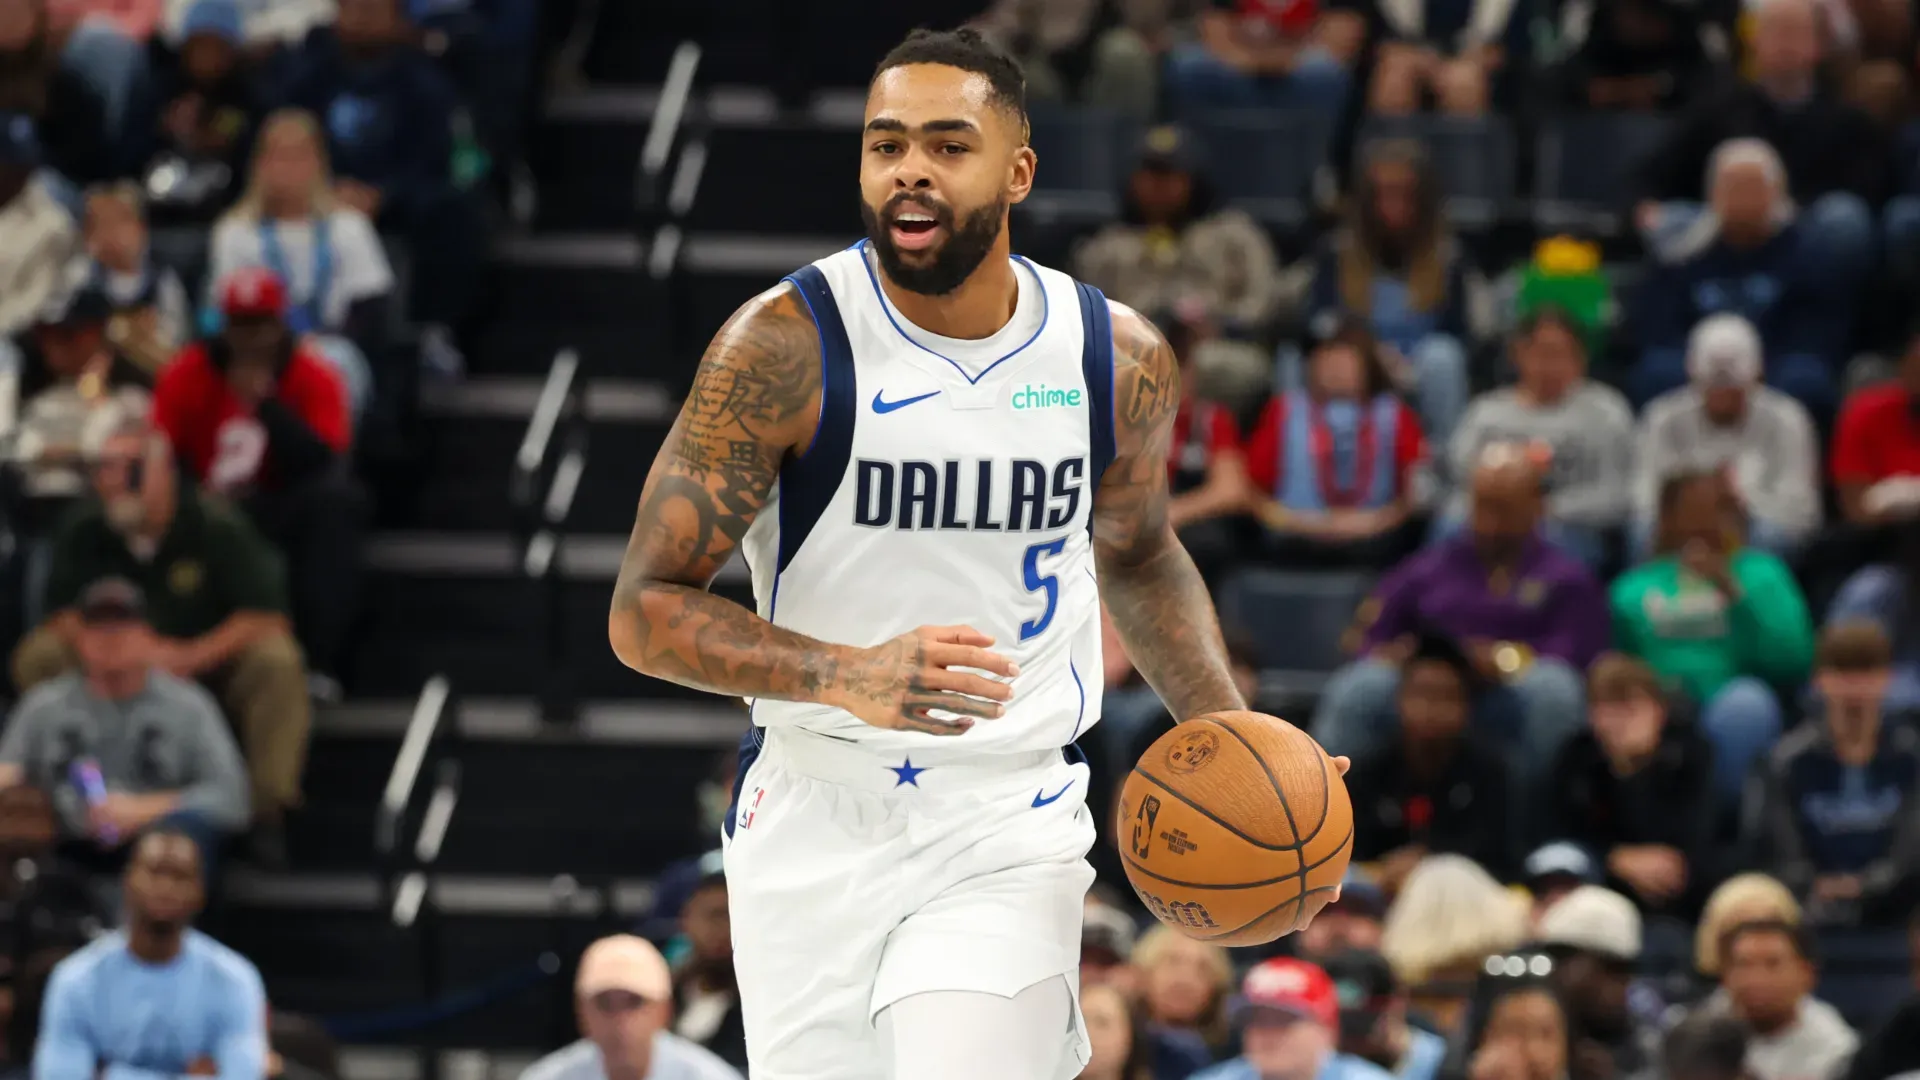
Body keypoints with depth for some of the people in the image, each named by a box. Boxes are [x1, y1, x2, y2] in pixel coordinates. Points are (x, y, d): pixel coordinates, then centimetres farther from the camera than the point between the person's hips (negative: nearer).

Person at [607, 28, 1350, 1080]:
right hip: (813, 825, 0)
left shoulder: (1122, 360, -1)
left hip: (1007, 833, 1)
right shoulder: (782, 348, -12)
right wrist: (849, 677, -29)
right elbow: (645, 610, -13)